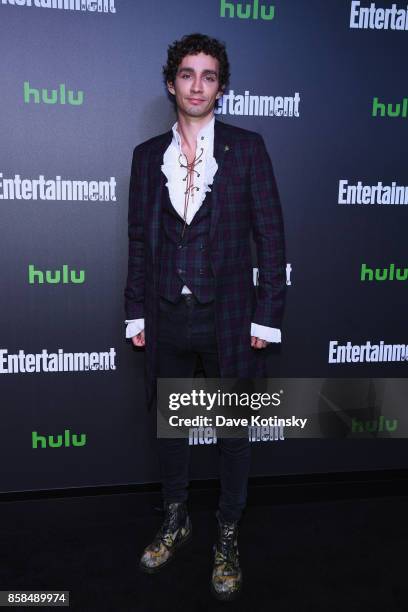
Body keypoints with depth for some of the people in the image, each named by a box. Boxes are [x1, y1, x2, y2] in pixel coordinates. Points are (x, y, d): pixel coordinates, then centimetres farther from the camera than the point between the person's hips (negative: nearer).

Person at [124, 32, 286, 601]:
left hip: (228, 316, -2)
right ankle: (176, 520, 40)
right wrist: (136, 312, 5)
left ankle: (228, 537, 33)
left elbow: (271, 235, -4)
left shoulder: (246, 148, -2)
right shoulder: (148, 154, 7)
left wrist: (266, 317, -9)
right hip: (166, 317, 3)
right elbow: (139, 239, 8)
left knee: (233, 431, 11)